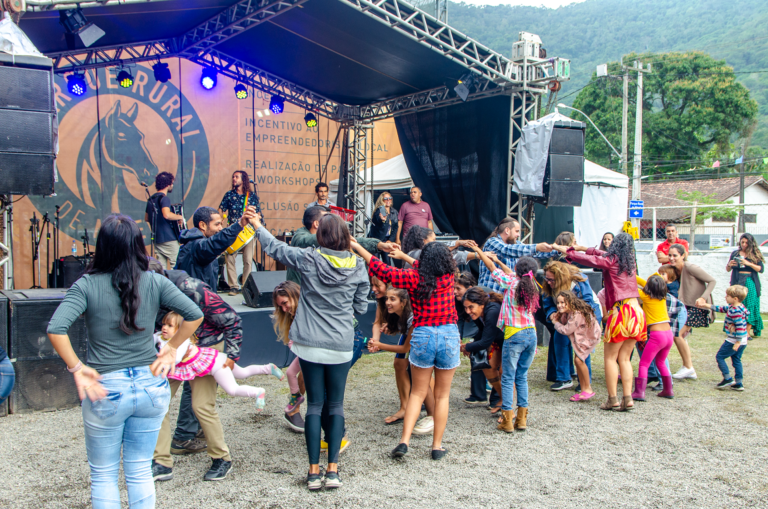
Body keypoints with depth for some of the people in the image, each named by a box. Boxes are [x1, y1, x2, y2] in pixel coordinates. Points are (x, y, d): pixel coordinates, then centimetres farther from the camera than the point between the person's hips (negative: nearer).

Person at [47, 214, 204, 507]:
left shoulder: (87, 285, -10)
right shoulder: (155, 282, -4)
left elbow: (56, 329, -21)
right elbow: (195, 315, -6)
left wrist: (76, 368, -10)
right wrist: (170, 350, 4)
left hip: (105, 390, -2)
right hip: (150, 385, 2)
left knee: (103, 475, 16)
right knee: (140, 472, 16)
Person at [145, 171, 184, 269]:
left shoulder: (151, 199, 16)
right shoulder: (163, 198, -11)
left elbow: (146, 219, 25)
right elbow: (167, 215, -29)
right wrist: (180, 217, -14)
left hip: (157, 238, 9)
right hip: (168, 238, -9)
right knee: (177, 267, -7)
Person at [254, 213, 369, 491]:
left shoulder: (307, 259, -9)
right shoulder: (357, 267, -4)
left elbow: (274, 247, 7)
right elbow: (361, 307, 3)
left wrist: (257, 225, 23)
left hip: (310, 345, -1)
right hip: (341, 346, 1)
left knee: (314, 405, 8)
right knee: (336, 405, 10)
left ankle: (314, 470, 10)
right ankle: (333, 469, 7)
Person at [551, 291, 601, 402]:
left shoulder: (577, 314, -33)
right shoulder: (567, 312, -5)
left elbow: (566, 330, -28)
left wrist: (556, 323, -12)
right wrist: (556, 317, -14)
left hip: (590, 336, -9)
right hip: (580, 337, 9)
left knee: (579, 359, -17)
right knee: (578, 360, 4)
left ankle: (588, 389, -5)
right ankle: (583, 389, 13)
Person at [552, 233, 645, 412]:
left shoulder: (611, 260, -3)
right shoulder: (630, 261, 15)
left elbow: (588, 260, -6)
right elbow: (602, 255, 26)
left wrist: (563, 249, 3)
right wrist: (584, 248, 27)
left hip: (621, 310, -6)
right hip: (635, 310, 7)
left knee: (610, 358, 2)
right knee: (624, 358, 11)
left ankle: (613, 400, 2)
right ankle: (628, 399, 5)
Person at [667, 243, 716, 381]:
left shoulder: (690, 268, -19)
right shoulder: (675, 269, 4)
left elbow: (712, 281, -15)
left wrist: (702, 298, -26)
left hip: (698, 307, -9)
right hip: (687, 306, 9)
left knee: (677, 334, -14)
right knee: (681, 335, 9)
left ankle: (688, 367, 0)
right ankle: (690, 371, 19)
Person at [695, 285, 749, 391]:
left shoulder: (736, 312, -24)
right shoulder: (732, 308, 6)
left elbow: (740, 328, -26)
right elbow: (720, 309, 17)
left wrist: (737, 343, -23)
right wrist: (705, 305, 19)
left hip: (733, 341, -10)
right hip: (742, 342, 10)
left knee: (720, 356, 3)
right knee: (736, 360, 16)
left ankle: (728, 379, 4)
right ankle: (739, 383, 18)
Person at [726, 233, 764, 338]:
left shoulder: (755, 254, 5)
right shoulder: (735, 253, 11)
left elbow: (761, 269, -3)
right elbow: (728, 269, 13)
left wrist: (748, 263, -16)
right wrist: (729, 265, -9)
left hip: (750, 283, -2)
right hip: (737, 282, 2)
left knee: (750, 307, -6)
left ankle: (748, 332, -5)